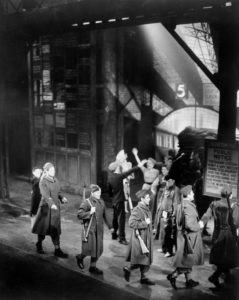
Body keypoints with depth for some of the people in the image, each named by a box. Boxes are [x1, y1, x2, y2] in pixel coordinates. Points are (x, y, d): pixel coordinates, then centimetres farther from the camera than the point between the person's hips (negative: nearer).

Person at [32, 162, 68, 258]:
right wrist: (51, 204, -42)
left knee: (55, 229, 4)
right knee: (43, 227, 8)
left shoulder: (55, 180, 8)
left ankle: (57, 250, 7)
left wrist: (62, 198, -3)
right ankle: (39, 244, 33)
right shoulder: (43, 182, -13)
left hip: (56, 207, 5)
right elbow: (45, 195, -27)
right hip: (46, 207, -5)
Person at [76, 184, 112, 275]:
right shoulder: (86, 202, -9)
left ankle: (93, 266, 21)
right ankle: (80, 257, 28)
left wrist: (110, 226, 22)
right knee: (89, 248, -2)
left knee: (98, 249, 6)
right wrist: (90, 213, -23)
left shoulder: (101, 202, 9)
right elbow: (79, 215, -13)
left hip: (99, 229, 6)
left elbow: (104, 215, 19)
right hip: (89, 229, -5)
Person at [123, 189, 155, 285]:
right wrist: (144, 223, -22)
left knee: (146, 259, 12)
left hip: (146, 238, 8)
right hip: (139, 238, -8)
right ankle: (127, 269, 19)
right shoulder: (137, 210, -18)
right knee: (141, 259, -2)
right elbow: (131, 223, -26)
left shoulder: (147, 209, 8)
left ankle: (143, 277, 21)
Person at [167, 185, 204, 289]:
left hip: (182, 235, 9)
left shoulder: (180, 206, 3)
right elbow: (189, 225, -28)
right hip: (189, 237, -9)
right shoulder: (188, 207, -24)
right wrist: (198, 228, -11)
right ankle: (173, 276, 4)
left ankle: (189, 280, 28)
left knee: (187, 260, 18)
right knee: (188, 260, 3)